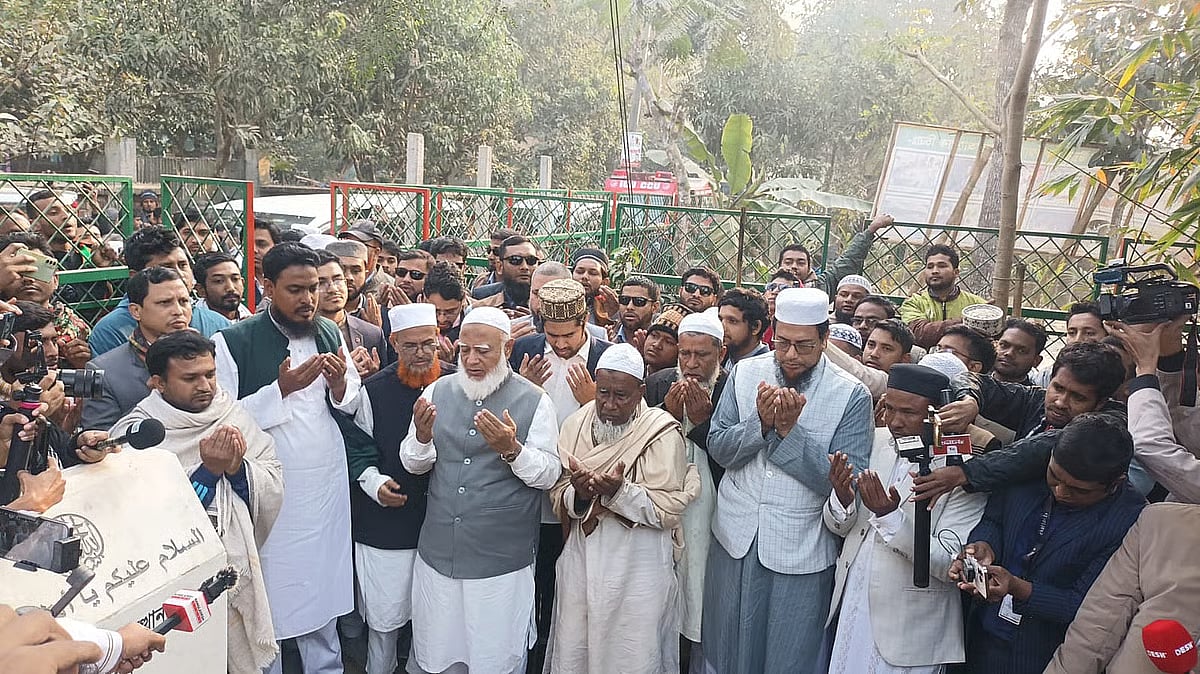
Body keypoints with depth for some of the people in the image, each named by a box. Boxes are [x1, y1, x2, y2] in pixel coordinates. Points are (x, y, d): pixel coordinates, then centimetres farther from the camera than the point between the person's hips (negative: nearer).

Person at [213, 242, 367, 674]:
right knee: (271, 595, 9)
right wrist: (281, 389, -21)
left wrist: (340, 385, -10)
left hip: (327, 490, 4)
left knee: (322, 590, 17)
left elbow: (353, 406, 10)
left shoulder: (330, 332, 5)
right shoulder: (234, 342, -10)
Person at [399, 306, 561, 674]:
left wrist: (512, 450, -26)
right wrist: (422, 437, -15)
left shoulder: (534, 401, -6)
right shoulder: (438, 391, 3)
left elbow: (550, 474, -8)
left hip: (502, 562, -3)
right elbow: (413, 464, 6)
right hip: (438, 554, 3)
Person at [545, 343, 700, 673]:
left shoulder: (662, 433, -10)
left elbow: (670, 509, -14)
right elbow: (558, 497, 1)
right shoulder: (576, 426, 2)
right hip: (582, 557, 4)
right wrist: (578, 495, -20)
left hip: (639, 564, -3)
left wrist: (621, 492, -26)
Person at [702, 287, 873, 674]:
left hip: (801, 551, -2)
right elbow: (717, 448, -3)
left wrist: (790, 430, -22)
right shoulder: (745, 373, 0)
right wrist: (761, 423, -20)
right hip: (735, 539, 3)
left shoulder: (852, 395, -9)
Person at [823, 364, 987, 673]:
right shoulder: (876, 441, -1)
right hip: (851, 607, 5)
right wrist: (842, 497, -18)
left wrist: (890, 516, -30)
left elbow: (952, 565, -17)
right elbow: (840, 527, 5)